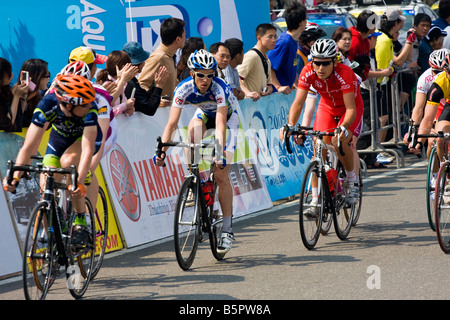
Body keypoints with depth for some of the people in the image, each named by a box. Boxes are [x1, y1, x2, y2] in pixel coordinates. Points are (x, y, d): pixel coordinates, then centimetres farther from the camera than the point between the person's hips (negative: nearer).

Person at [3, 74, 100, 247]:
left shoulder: (89, 108, -39)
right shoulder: (47, 105, -36)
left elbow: (87, 148, -45)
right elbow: (29, 146, -36)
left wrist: (79, 181, -58)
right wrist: (15, 176, -48)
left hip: (87, 136, -2)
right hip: (60, 136, 2)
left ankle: (80, 222, -19)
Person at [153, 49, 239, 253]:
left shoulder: (219, 88, -37)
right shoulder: (184, 89, -29)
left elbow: (220, 126, -44)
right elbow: (171, 123, -33)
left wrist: (220, 154, -57)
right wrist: (162, 150, -46)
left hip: (228, 115, -3)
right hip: (204, 113, 3)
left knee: (221, 175, -11)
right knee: (193, 129, -34)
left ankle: (227, 230, -6)